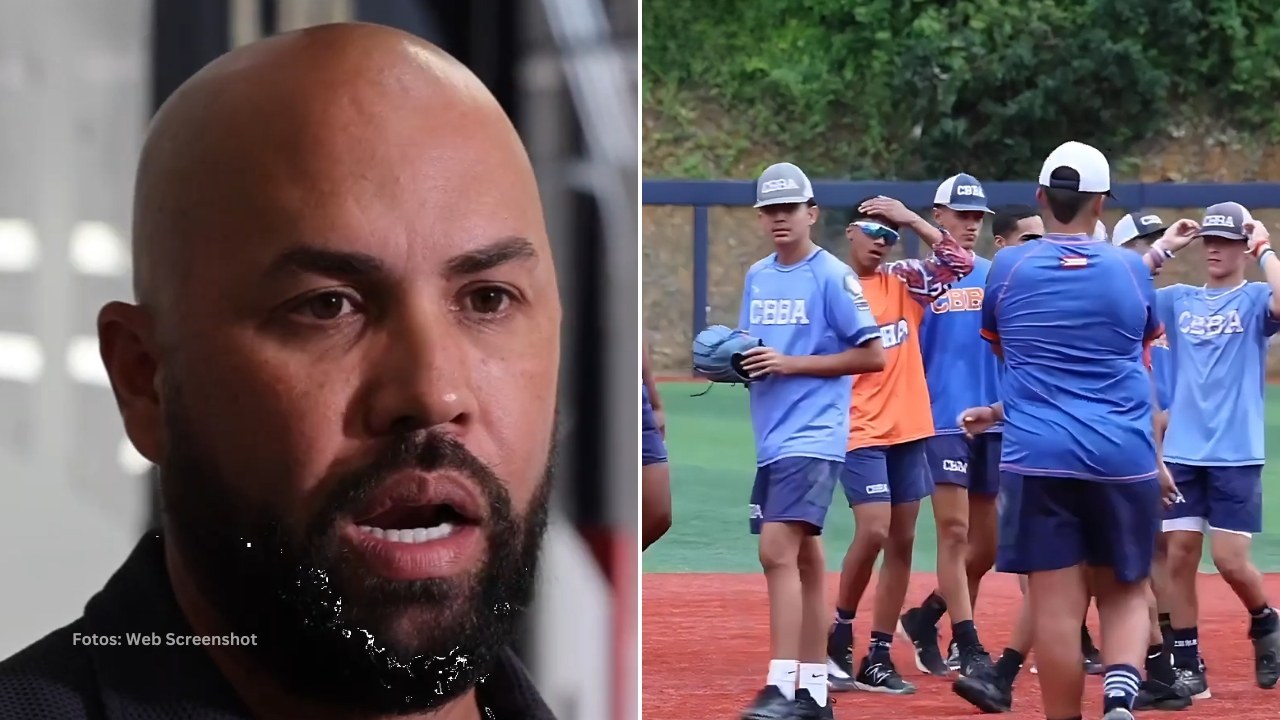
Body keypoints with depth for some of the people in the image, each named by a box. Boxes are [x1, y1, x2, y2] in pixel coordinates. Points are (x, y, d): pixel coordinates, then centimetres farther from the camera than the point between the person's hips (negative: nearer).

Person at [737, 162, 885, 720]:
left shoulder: (832, 276, -8)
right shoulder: (757, 276, 14)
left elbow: (873, 356, -11)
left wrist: (790, 364, -15)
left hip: (812, 437, -8)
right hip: (772, 438, 8)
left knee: (778, 550, -19)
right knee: (803, 558, 12)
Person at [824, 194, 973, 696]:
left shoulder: (902, 283, 8)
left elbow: (960, 263, -1)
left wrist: (911, 220, -7)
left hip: (908, 430, 5)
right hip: (860, 432, -5)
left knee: (902, 542, 5)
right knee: (873, 532, -18)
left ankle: (879, 657, 12)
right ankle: (840, 632, 3)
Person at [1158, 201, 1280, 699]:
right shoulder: (1179, 300, 11)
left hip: (1235, 456, -3)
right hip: (1182, 453, 4)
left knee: (1230, 561, -6)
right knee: (1180, 556, -1)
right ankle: (1188, 667, 6)